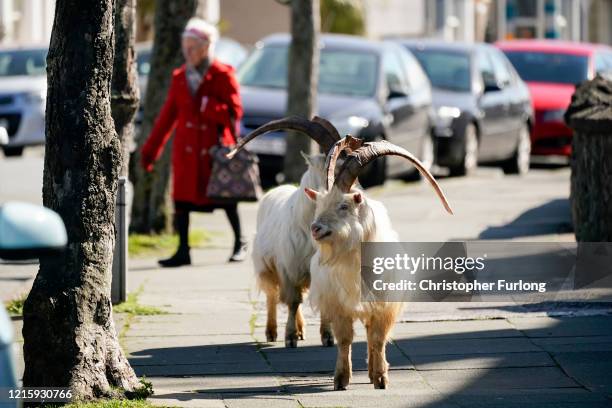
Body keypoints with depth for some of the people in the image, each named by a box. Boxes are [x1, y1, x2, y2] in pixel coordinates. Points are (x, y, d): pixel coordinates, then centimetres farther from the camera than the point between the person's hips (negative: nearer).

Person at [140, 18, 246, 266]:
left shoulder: (222, 75, -4)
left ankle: (239, 244, 27)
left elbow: (233, 112, -8)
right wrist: (150, 149, 12)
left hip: (215, 147, -4)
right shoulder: (180, 77, 9)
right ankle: (182, 252, -2)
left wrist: (206, 106, -22)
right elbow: (167, 115, 13)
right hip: (187, 148, 4)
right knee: (182, 197, -5)